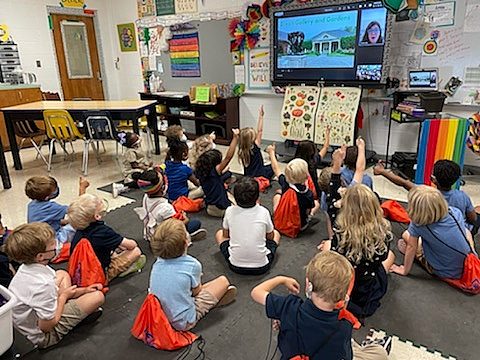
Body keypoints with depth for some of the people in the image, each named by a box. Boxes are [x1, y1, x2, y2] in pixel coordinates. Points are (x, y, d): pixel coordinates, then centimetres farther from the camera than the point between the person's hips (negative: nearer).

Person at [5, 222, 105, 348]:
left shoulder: (26, 267, -11)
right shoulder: (43, 285, -38)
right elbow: (47, 326, -28)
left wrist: (84, 290, -1)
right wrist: (63, 296, -14)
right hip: (44, 336, -8)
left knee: (62, 274, 17)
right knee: (98, 297, -13)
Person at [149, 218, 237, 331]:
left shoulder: (158, 261, -6)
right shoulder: (192, 265, -22)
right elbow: (196, 291, -5)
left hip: (158, 317, 6)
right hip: (183, 323, -6)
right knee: (223, 281, 1)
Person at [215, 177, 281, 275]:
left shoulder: (230, 211, -10)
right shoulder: (263, 212, -12)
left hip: (235, 266, 0)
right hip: (261, 267, 0)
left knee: (219, 234, 24)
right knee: (276, 233, 24)